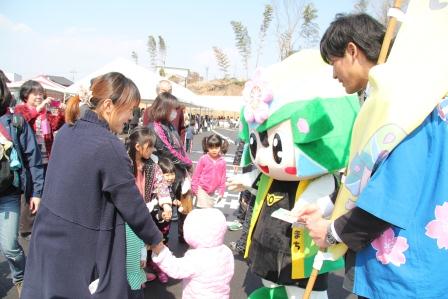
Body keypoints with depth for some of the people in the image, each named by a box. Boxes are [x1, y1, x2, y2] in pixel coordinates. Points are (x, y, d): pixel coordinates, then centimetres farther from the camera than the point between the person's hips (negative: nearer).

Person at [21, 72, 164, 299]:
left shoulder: (67, 130, 2)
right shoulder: (109, 147, -22)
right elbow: (132, 205, -14)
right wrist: (155, 240, 1)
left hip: (47, 238, 8)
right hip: (80, 250, -8)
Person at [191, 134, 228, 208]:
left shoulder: (222, 161, -5)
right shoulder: (203, 159, -12)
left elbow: (223, 178, 2)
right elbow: (196, 174, -5)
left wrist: (221, 192, 4)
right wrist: (194, 188, -3)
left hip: (212, 191, 3)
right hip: (202, 189, -3)